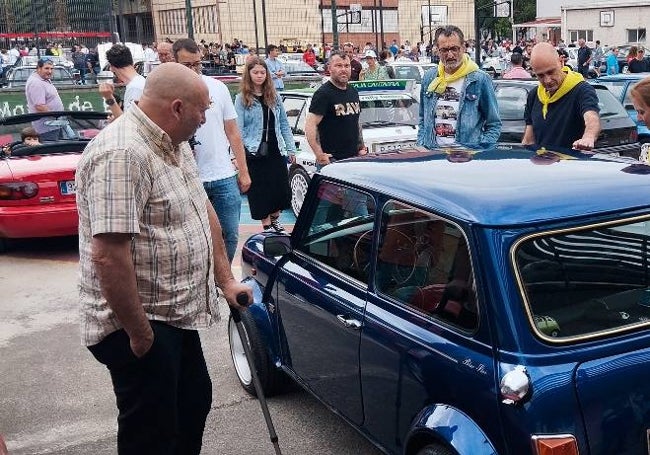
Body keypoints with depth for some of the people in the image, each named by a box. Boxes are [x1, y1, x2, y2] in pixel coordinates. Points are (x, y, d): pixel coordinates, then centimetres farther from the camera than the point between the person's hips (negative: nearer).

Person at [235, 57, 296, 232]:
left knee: (281, 188, 6)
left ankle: (275, 220, 27)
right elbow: (238, 129, -10)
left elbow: (284, 124, 11)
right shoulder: (241, 98, -4)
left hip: (276, 151, 4)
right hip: (254, 154, -4)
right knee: (261, 191, 3)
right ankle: (267, 226, 16)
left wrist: (291, 149, 7)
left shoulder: (274, 96, 9)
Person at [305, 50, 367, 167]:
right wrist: (320, 155, -23)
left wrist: (361, 147, 18)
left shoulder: (353, 92, 16)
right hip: (331, 160, -7)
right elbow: (310, 126, -17)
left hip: (354, 158, 8)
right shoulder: (323, 94, -9)